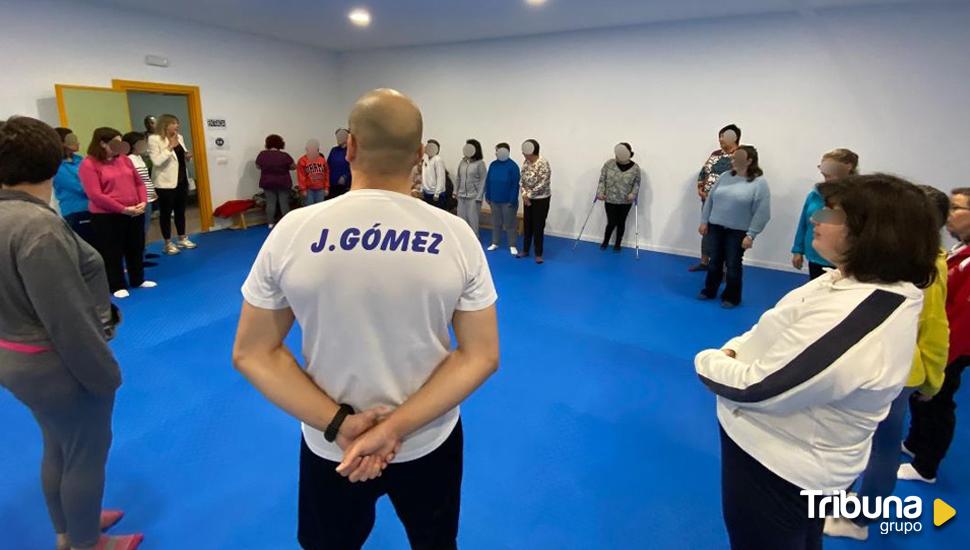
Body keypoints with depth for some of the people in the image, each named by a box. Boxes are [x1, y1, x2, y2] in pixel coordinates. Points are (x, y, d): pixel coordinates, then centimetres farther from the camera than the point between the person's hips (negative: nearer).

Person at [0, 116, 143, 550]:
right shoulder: (37, 225, -26)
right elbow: (68, 321, -26)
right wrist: (105, 375, -16)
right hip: (59, 365, -9)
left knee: (57, 449, 25)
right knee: (85, 456, 11)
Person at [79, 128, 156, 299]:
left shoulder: (124, 159, 8)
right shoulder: (89, 164, -9)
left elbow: (139, 183, 12)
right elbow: (95, 195, -16)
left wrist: (143, 202, -6)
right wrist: (123, 209, -19)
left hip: (135, 213, 6)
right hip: (106, 216, -6)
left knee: (136, 248, 15)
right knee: (112, 252, 5)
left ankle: (138, 280, 29)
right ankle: (118, 286, 16)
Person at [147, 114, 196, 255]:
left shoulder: (179, 137, 9)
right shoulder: (154, 139, -10)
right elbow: (157, 161, -20)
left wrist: (188, 157, -2)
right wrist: (170, 147, -20)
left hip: (182, 180, 6)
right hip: (165, 183, -6)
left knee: (180, 211, 14)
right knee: (166, 212, 3)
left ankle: (182, 239, 25)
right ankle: (168, 244, 10)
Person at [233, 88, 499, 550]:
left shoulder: (292, 230, -14)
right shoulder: (457, 234, -15)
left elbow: (252, 353, -9)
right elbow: (481, 356, -14)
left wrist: (339, 424, -13)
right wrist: (396, 427, -16)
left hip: (330, 446, 0)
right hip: (430, 441, 1)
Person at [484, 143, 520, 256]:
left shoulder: (513, 166, -11)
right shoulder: (493, 165, 4)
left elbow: (515, 185, -13)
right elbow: (488, 181, 9)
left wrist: (512, 200, -16)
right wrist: (488, 196, 6)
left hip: (508, 201, -5)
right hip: (495, 200, 5)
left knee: (510, 224, 4)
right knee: (496, 223, 15)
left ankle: (512, 245, 13)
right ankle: (495, 243, 26)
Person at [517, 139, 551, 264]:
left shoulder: (543, 163, -18)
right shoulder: (525, 163, 4)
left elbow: (543, 184, -21)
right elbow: (523, 180, 7)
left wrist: (529, 194, -15)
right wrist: (524, 194, -10)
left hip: (541, 199, -6)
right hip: (528, 199, 6)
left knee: (538, 227, -1)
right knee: (527, 225, 13)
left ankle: (538, 254, 11)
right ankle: (525, 250, 27)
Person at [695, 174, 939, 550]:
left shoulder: (850, 321, -36)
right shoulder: (880, 290, -2)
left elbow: (757, 387, -31)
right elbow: (781, 333, 7)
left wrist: (708, 360, -13)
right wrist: (734, 350, -10)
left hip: (775, 466, -9)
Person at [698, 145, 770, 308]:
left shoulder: (759, 183, -9)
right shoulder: (725, 176, 5)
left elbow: (762, 213, -12)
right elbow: (710, 199, 10)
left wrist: (751, 235, -16)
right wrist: (704, 221, 6)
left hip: (738, 232, -4)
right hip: (716, 227, 4)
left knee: (733, 265, 5)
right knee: (714, 262, 13)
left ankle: (731, 297, 20)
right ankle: (709, 290, 29)